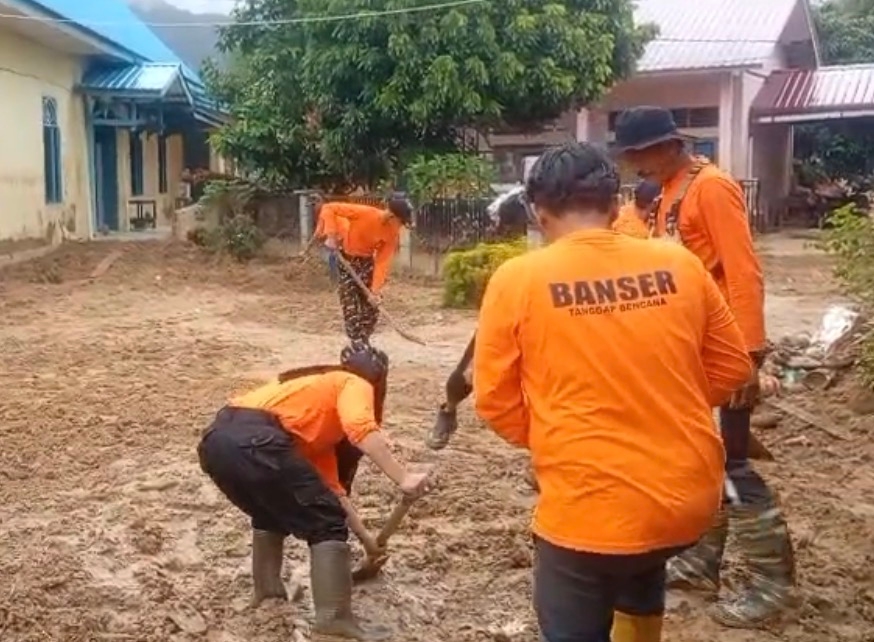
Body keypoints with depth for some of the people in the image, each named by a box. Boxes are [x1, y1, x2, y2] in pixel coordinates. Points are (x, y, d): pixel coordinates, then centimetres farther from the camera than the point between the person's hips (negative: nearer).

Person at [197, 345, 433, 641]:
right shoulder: (354, 384, 16)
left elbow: (331, 488, 36)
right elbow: (360, 428, -11)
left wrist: (366, 537, 39)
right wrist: (403, 478, -14)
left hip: (217, 441, 9)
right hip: (253, 442, -9)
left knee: (272, 511, 35)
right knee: (327, 524, 4)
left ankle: (266, 590, 35)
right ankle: (334, 618, -1)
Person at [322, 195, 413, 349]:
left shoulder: (393, 234, -16)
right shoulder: (364, 213, -30)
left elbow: (383, 262, -16)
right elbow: (328, 208, -24)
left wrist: (375, 290, -23)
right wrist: (331, 236, -30)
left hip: (366, 260, 5)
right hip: (344, 256, -5)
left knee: (371, 303, 3)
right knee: (351, 302, -10)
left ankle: (364, 342, 18)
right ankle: (357, 345, -4)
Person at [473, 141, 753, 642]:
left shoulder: (518, 280, -9)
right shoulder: (679, 265, 0)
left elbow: (496, 399, -4)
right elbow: (732, 367, 8)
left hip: (591, 508, -4)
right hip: (691, 497, 5)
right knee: (641, 572, 35)